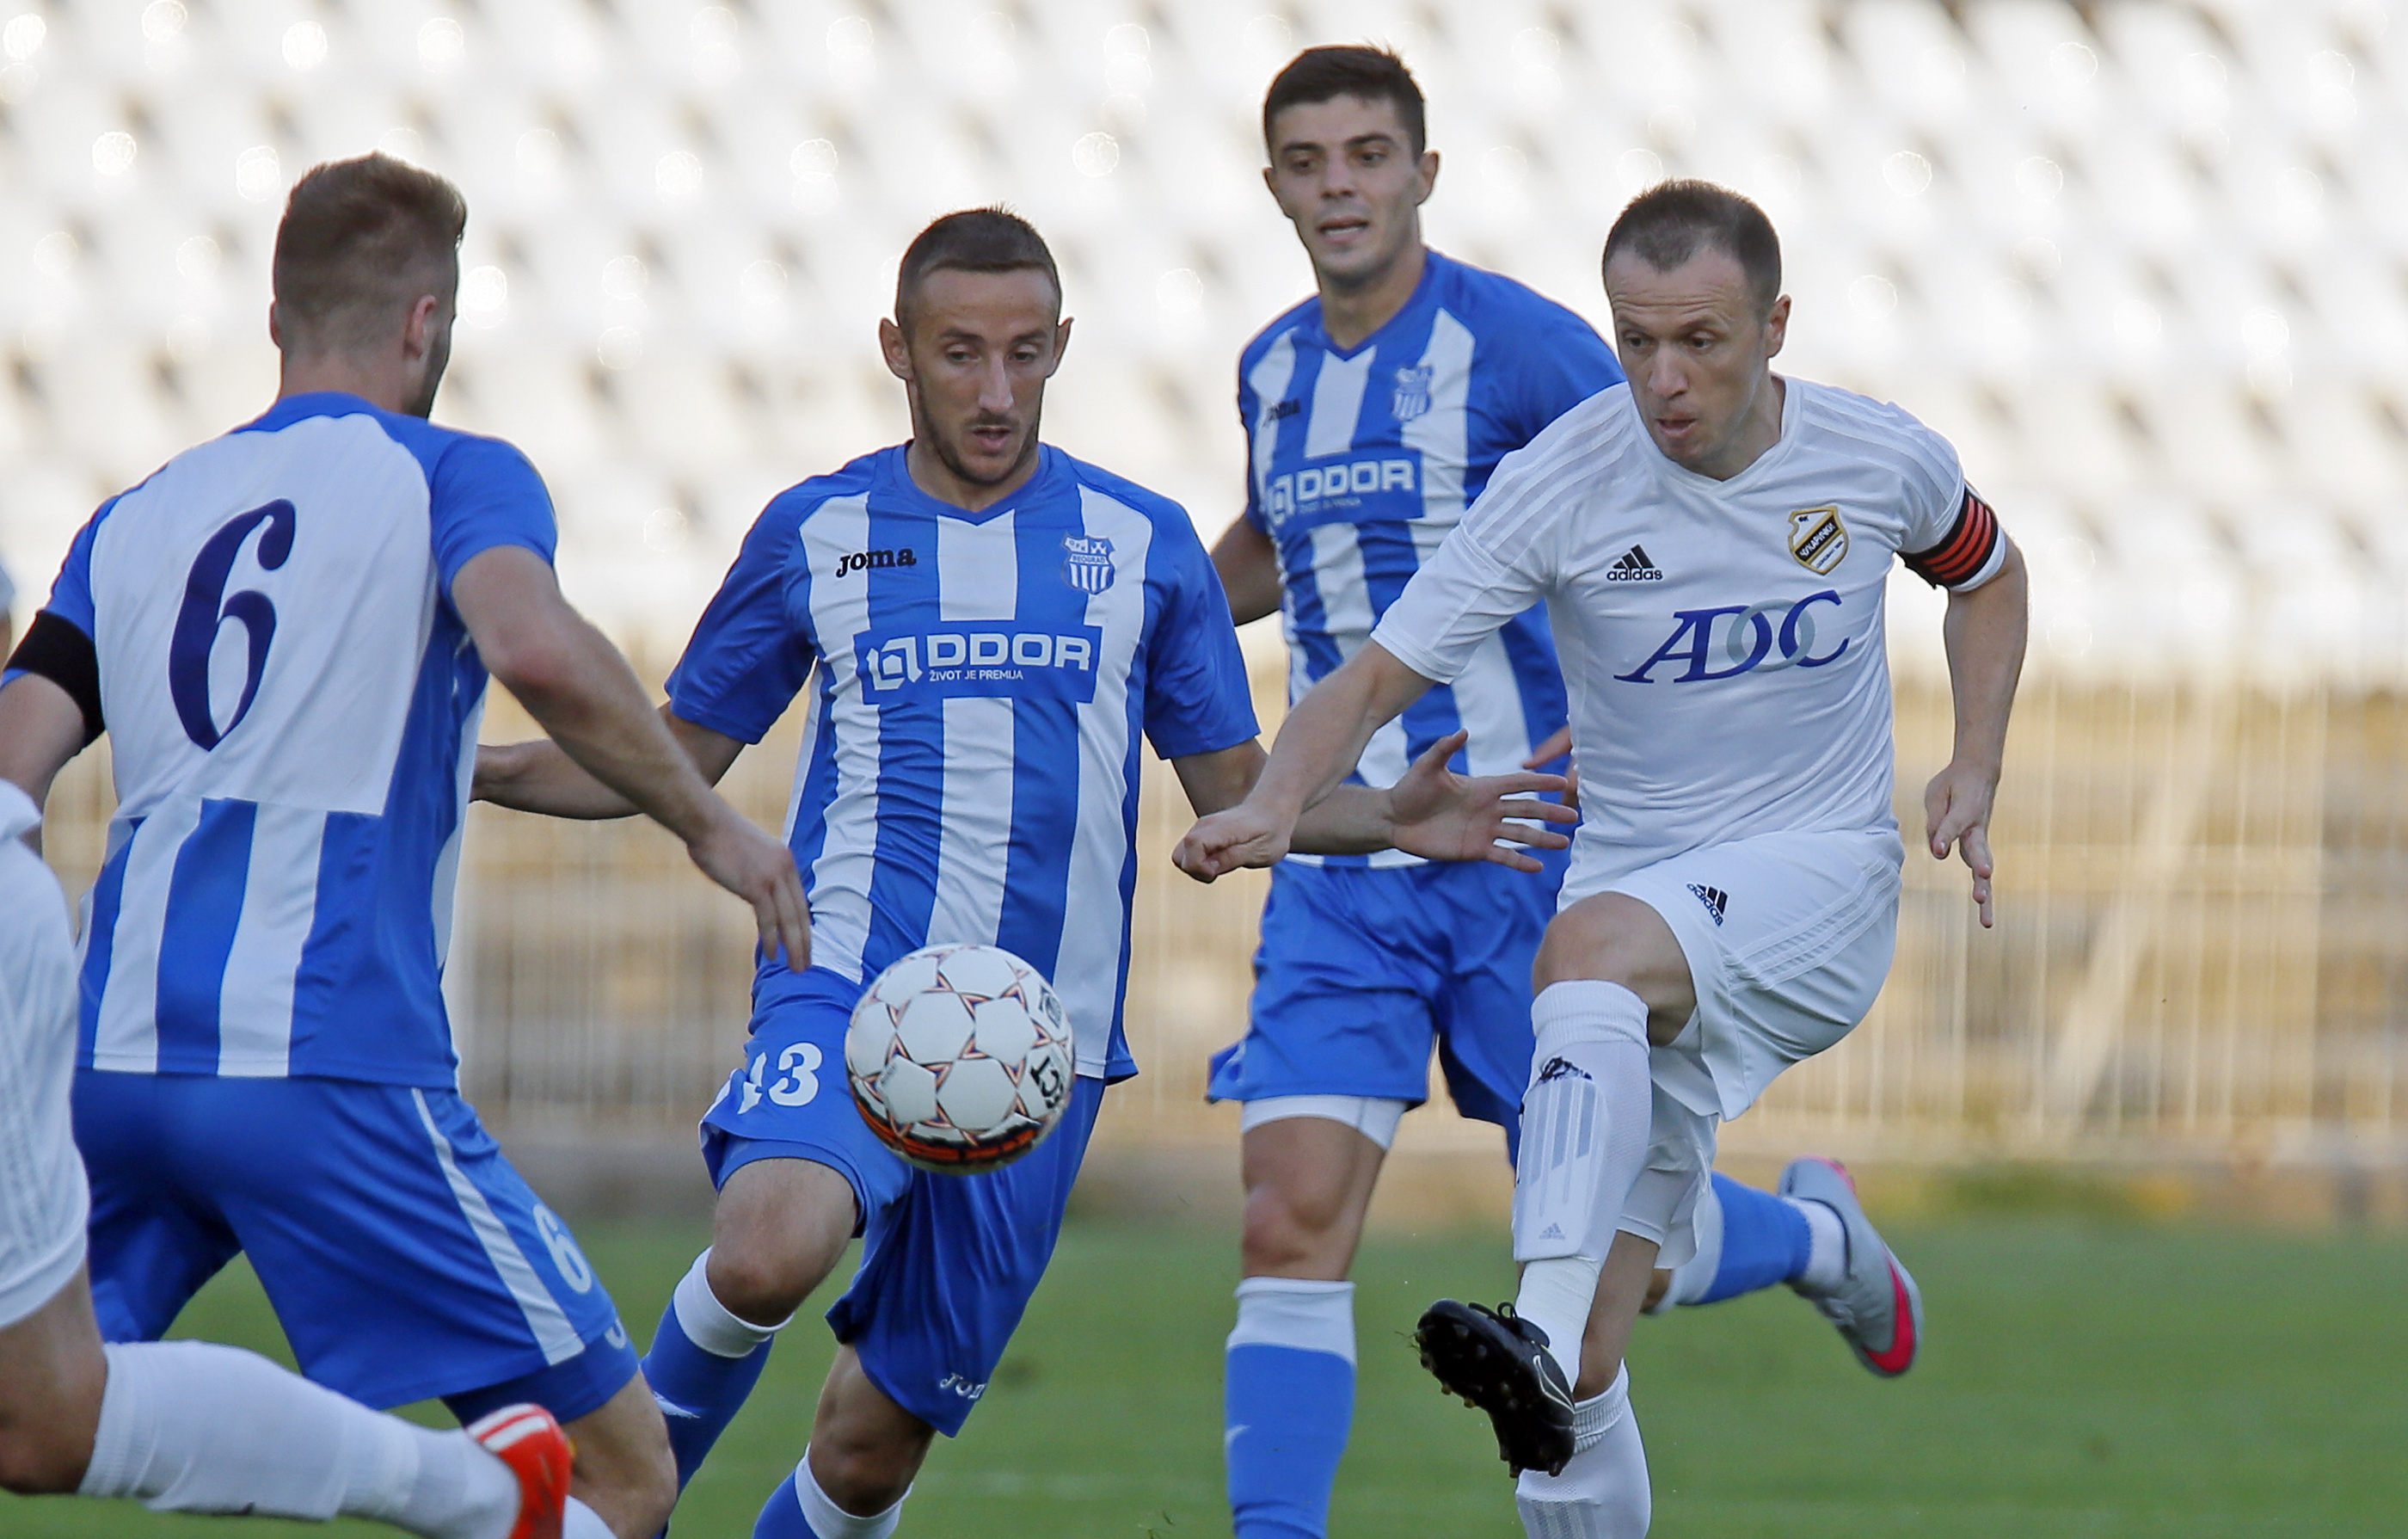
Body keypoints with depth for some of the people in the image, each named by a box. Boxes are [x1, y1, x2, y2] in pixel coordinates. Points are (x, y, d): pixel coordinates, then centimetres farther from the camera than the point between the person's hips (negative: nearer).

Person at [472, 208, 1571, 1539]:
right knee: (770, 1252, -33)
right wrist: (479, 773, 1)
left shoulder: (1143, 545, 9)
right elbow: (681, 757, 15)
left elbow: (1233, 788, 14)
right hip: (847, 981, -2)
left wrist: (1392, 819, -4)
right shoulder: (816, 533, 7)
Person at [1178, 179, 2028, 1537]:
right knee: (1592, 1360, -8)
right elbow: (1380, 674, -11)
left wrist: (1977, 769, 7)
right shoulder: (1562, 483, -10)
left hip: (1824, 877, -2)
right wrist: (1276, 803, -30)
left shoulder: (1879, 460, -4)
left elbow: (1986, 571, 20)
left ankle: (1544, 1340, -49)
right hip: (1638, 899, 2)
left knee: (1593, 944, -37)